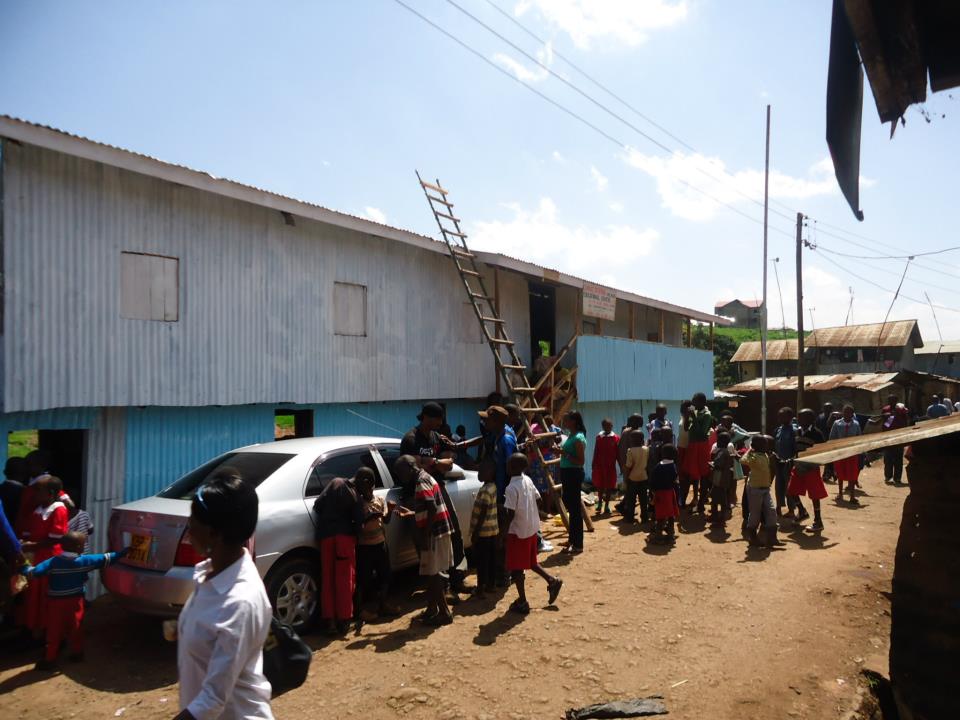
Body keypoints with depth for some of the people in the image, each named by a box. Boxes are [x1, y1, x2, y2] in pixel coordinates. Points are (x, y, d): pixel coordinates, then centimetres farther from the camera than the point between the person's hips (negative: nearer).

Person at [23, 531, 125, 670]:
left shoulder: (53, 562, -12)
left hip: (55, 602, -1)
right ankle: (77, 653, 25)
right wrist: (122, 553, 9)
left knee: (54, 631, 6)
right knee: (75, 628, 14)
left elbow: (33, 573, -18)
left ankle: (49, 659, 9)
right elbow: (105, 559, -2)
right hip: (75, 601, 1)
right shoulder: (85, 561, -8)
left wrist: (26, 567, 1)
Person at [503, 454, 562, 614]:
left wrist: (504, 531, -11)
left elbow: (511, 514, -22)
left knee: (516, 568, 5)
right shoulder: (528, 480, 1)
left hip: (518, 531, -8)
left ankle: (522, 602, 12)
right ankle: (552, 581, 21)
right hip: (532, 528, 8)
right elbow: (537, 499, 9)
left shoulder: (511, 488, -21)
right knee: (530, 562, 25)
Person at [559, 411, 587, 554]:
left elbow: (581, 461, -20)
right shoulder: (570, 435, 12)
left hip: (574, 474, -10)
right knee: (569, 504, 18)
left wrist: (565, 454, -22)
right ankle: (573, 540, 31)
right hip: (567, 473, 10)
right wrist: (560, 451, 9)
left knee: (574, 508, -3)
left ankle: (578, 545, 6)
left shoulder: (578, 438, -16)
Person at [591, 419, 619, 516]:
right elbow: (596, 453, 6)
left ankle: (606, 505, 12)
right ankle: (600, 502, 23)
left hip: (611, 466, -1)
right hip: (599, 465, 1)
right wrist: (593, 465, 4)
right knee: (600, 485, 6)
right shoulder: (598, 437, 3)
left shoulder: (616, 438, -2)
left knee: (609, 486, 4)